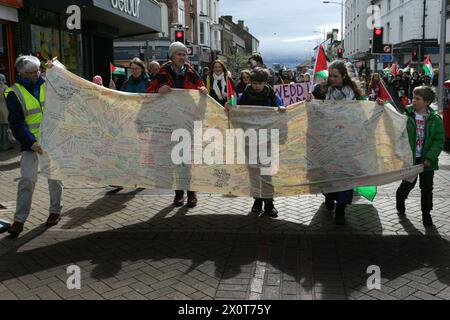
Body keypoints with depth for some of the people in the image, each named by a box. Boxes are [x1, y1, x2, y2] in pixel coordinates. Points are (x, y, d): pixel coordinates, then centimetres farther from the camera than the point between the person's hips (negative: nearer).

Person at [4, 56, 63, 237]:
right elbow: (16, 123, -10)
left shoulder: (47, 85, 6)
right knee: (27, 180, -9)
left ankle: (56, 211, 28)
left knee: (55, 177, 11)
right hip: (30, 142, -3)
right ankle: (19, 220, 0)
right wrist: (30, 142, -21)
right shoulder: (14, 93, -5)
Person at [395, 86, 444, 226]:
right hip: (410, 158, -1)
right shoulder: (406, 114, -6)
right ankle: (400, 200, 41)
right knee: (408, 184, 11)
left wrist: (430, 158, -11)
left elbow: (439, 140, -4)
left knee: (427, 188, 10)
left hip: (427, 160, 1)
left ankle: (426, 213, 26)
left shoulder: (435, 119, -5)